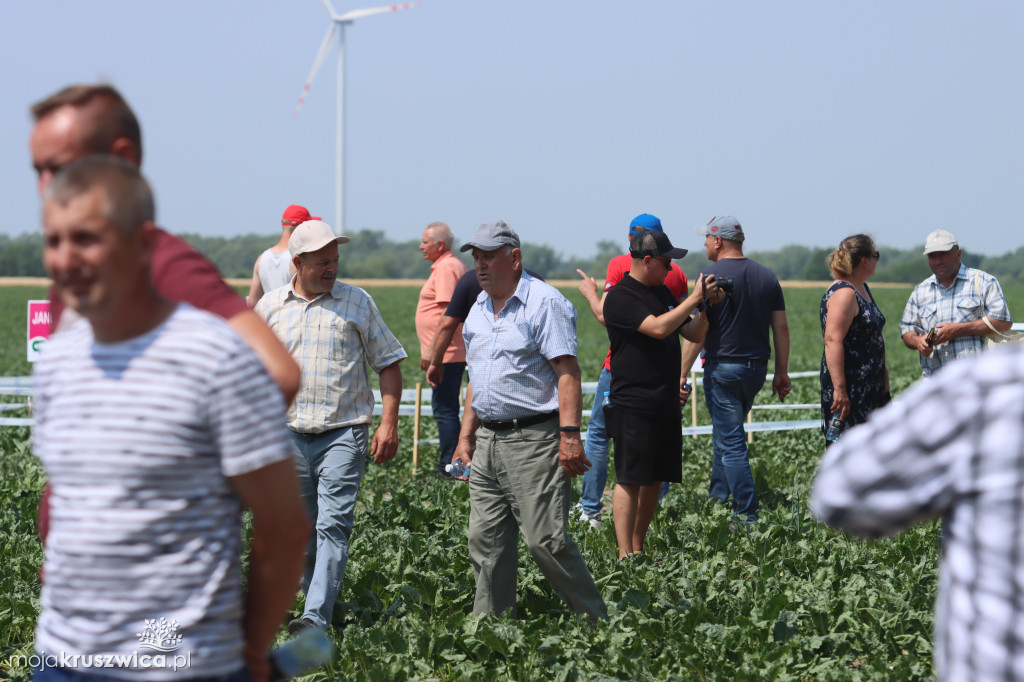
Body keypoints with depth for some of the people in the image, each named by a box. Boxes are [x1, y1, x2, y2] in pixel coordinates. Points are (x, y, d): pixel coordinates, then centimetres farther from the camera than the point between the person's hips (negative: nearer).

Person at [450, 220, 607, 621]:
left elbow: (567, 373, -14)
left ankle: (595, 622, 1)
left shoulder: (545, 303, -8)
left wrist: (569, 435, -21)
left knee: (546, 539, -10)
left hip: (534, 440, -8)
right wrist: (466, 436, 20)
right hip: (488, 442, 8)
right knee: (485, 542, 6)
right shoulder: (478, 310, 17)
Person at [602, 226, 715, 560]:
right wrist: (694, 299, -15)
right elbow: (658, 328, -22)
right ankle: (626, 556, -7)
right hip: (633, 405, -8)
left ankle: (639, 550, 17)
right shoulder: (621, 297, -10)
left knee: (654, 481, 10)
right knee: (630, 481, -8)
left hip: (666, 405, 8)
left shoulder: (663, 292, 17)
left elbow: (694, 335, 19)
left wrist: (706, 306, 1)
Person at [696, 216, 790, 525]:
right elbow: (781, 327, 7)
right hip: (756, 368, 6)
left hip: (723, 367, -6)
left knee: (731, 443, -4)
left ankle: (747, 518, -8)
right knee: (725, 433, 23)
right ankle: (716, 499, 29)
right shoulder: (767, 276, 8)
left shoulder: (712, 276, -10)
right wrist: (782, 371, 13)